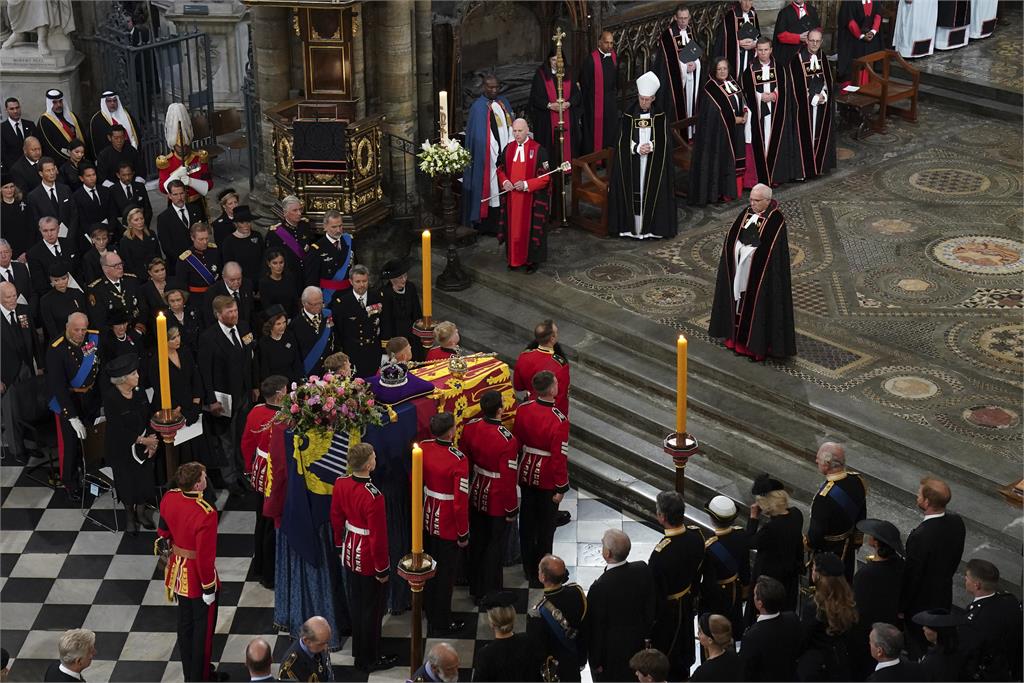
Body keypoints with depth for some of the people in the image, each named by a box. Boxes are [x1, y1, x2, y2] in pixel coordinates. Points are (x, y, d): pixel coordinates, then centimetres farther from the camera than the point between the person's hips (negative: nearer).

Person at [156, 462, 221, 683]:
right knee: (203, 629, 12)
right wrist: (209, 589, -15)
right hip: (198, 578, -7)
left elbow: (163, 531, 8)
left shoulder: (169, 499, -10)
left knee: (185, 623, 23)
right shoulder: (206, 514, -32)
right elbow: (205, 556, -26)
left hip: (178, 573, 7)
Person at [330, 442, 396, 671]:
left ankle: (359, 652, 41)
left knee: (355, 604, 23)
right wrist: (383, 569, -12)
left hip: (350, 555, 7)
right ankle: (370, 659, 26)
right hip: (368, 560, -7)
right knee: (372, 609, 11)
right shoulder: (373, 496, -32)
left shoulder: (341, 483, -10)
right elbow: (378, 537, -24)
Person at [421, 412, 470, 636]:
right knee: (445, 574, 10)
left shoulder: (422, 447, -10)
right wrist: (463, 533, -11)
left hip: (427, 518, 6)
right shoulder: (458, 460, -28)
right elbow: (460, 501, -23)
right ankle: (441, 624, 24)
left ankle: (429, 610, 43)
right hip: (447, 525, -6)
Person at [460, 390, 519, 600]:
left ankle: (475, 589, 37)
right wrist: (511, 509, -9)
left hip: (476, 496, 6)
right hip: (497, 502, -6)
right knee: (494, 546, 12)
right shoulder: (508, 440, -29)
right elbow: (507, 479, -22)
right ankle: (488, 595, 24)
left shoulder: (470, 427, -11)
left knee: (477, 542, 22)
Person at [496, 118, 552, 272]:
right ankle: (514, 259, 21)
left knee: (530, 228, 4)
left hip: (531, 198, -4)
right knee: (513, 228, 10)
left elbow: (546, 176, -11)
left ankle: (531, 260, 16)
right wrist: (504, 181, -8)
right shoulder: (508, 148, 4)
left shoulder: (538, 150, -11)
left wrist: (526, 184, -21)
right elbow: (500, 169, 14)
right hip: (511, 197, 4)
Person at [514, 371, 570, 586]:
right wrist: (561, 487, -11)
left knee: (527, 522, 18)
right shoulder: (559, 421, -25)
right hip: (547, 480, -5)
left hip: (526, 474, 5)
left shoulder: (523, 409, -9)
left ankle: (528, 569, 32)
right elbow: (559, 456, -21)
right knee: (545, 528, 11)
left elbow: (516, 442, 2)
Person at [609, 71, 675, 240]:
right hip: (632, 164, 0)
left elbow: (664, 141, -1)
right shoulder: (628, 115, -1)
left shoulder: (660, 116, -1)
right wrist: (637, 148, -17)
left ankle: (652, 227, 4)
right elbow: (623, 141, -2)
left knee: (653, 193, -2)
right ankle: (632, 227, 2)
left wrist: (651, 146, -18)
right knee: (633, 193, -2)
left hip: (654, 164, 0)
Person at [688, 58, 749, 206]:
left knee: (736, 158, 11)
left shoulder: (732, 82, 10)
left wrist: (745, 113, -5)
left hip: (736, 129, 8)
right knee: (722, 160, -4)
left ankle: (734, 188, 19)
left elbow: (741, 99, 15)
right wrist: (734, 119, -15)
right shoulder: (711, 88, -15)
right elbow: (714, 111, -19)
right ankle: (722, 192, 0)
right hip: (719, 130, -8)